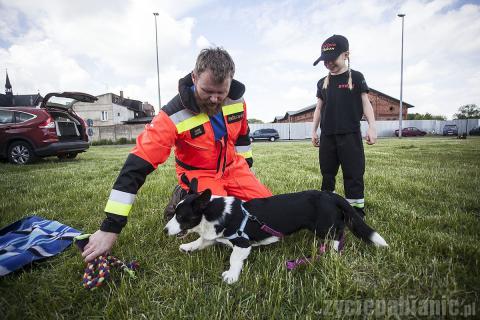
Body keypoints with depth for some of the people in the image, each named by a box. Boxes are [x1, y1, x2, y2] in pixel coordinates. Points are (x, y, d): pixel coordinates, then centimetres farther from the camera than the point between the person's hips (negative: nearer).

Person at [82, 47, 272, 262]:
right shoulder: (174, 116, -28)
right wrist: (110, 226, -31)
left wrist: (246, 167, 14)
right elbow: (138, 165, -30)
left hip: (232, 167, 5)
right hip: (198, 173, -4)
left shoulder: (236, 99, -13)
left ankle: (228, 198, 19)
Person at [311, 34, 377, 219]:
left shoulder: (356, 77, 3)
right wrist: (314, 131, 12)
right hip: (327, 135, 4)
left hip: (350, 134, -4)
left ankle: (357, 212, 5)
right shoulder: (322, 83, 13)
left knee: (353, 175, -3)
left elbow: (366, 103, 2)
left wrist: (372, 126, -7)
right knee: (327, 174, 9)